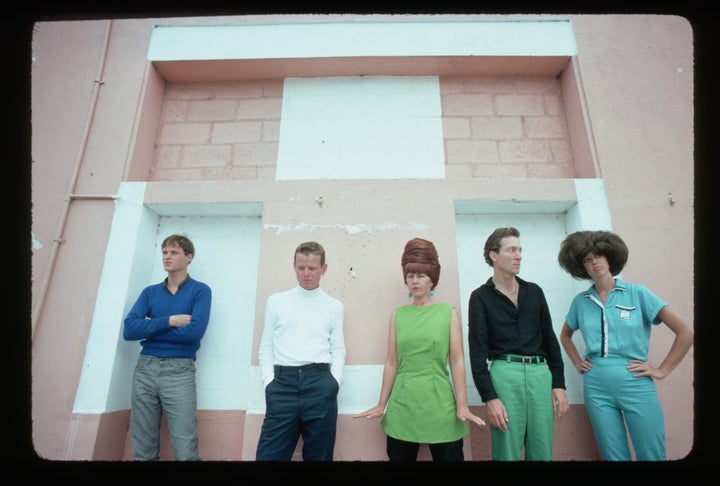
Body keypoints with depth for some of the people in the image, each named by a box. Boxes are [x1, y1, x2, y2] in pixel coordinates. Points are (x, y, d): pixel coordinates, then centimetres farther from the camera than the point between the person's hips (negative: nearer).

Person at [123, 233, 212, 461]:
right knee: (143, 451, 12)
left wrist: (150, 327, -3)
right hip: (145, 367, 4)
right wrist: (169, 321, -11)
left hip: (179, 370, -4)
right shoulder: (150, 292, 12)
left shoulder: (200, 290, -1)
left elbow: (194, 331, -14)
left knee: (185, 453, -5)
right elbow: (129, 330, 0)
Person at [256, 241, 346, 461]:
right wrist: (269, 381, -2)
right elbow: (265, 348, 9)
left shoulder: (335, 306, 8)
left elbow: (338, 350, 9)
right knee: (269, 455, 3)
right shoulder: (276, 301, 9)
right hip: (282, 382, 0)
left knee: (319, 455, 13)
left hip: (320, 383, 0)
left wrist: (334, 382, -3)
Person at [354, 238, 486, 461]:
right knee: (400, 457, 11)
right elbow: (391, 363, 5)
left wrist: (462, 406, -5)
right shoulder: (397, 315, 3)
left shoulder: (449, 312, 0)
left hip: (439, 404, -1)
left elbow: (457, 362, -1)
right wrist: (382, 405, 7)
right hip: (403, 406, 2)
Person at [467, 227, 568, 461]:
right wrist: (489, 397, -11)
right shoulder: (481, 297, -1)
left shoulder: (534, 292, 12)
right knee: (507, 454, 3)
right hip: (505, 374, -4)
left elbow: (550, 339, 14)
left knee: (542, 453, 11)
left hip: (540, 373, 4)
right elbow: (478, 352, -6)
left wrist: (559, 384, 8)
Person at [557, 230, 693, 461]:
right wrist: (578, 363, 10)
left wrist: (661, 370, -5)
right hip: (596, 386, 2)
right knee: (614, 456, 11)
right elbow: (565, 335, 22)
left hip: (636, 383, -2)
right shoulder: (580, 301, 5)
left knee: (651, 456, 6)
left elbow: (685, 332, -2)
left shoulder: (637, 293, -2)